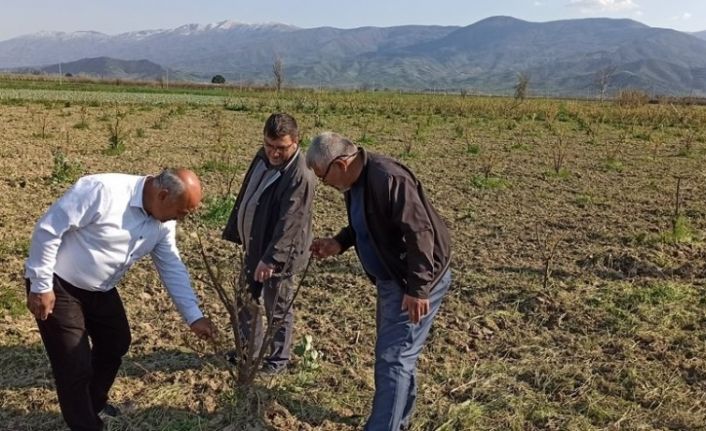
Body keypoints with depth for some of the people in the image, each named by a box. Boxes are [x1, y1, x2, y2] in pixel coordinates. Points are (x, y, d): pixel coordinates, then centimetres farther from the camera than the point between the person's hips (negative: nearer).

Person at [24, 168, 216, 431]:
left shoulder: (163, 223, -7)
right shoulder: (103, 190, -31)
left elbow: (172, 268, 0)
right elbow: (48, 229, -26)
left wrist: (194, 316, -6)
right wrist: (41, 286, -20)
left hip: (99, 289, 8)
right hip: (58, 284, -8)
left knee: (116, 343, 19)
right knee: (76, 365, -5)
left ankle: (95, 404, 44)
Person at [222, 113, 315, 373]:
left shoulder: (301, 176, -26)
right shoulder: (263, 157, 2)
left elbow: (288, 224, -29)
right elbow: (245, 196, 12)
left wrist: (271, 258, -31)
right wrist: (234, 232, 16)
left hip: (280, 254, -8)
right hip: (254, 247, 9)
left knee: (277, 310, 8)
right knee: (245, 302, 20)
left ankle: (278, 359, 28)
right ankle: (249, 350, 40)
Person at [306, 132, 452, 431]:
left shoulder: (389, 179, -27)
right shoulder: (355, 182, 4)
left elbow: (420, 234, -28)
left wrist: (417, 289, -26)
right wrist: (338, 243, 2)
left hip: (417, 280, -10)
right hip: (391, 279, 10)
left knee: (393, 357, -7)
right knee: (398, 353, 20)